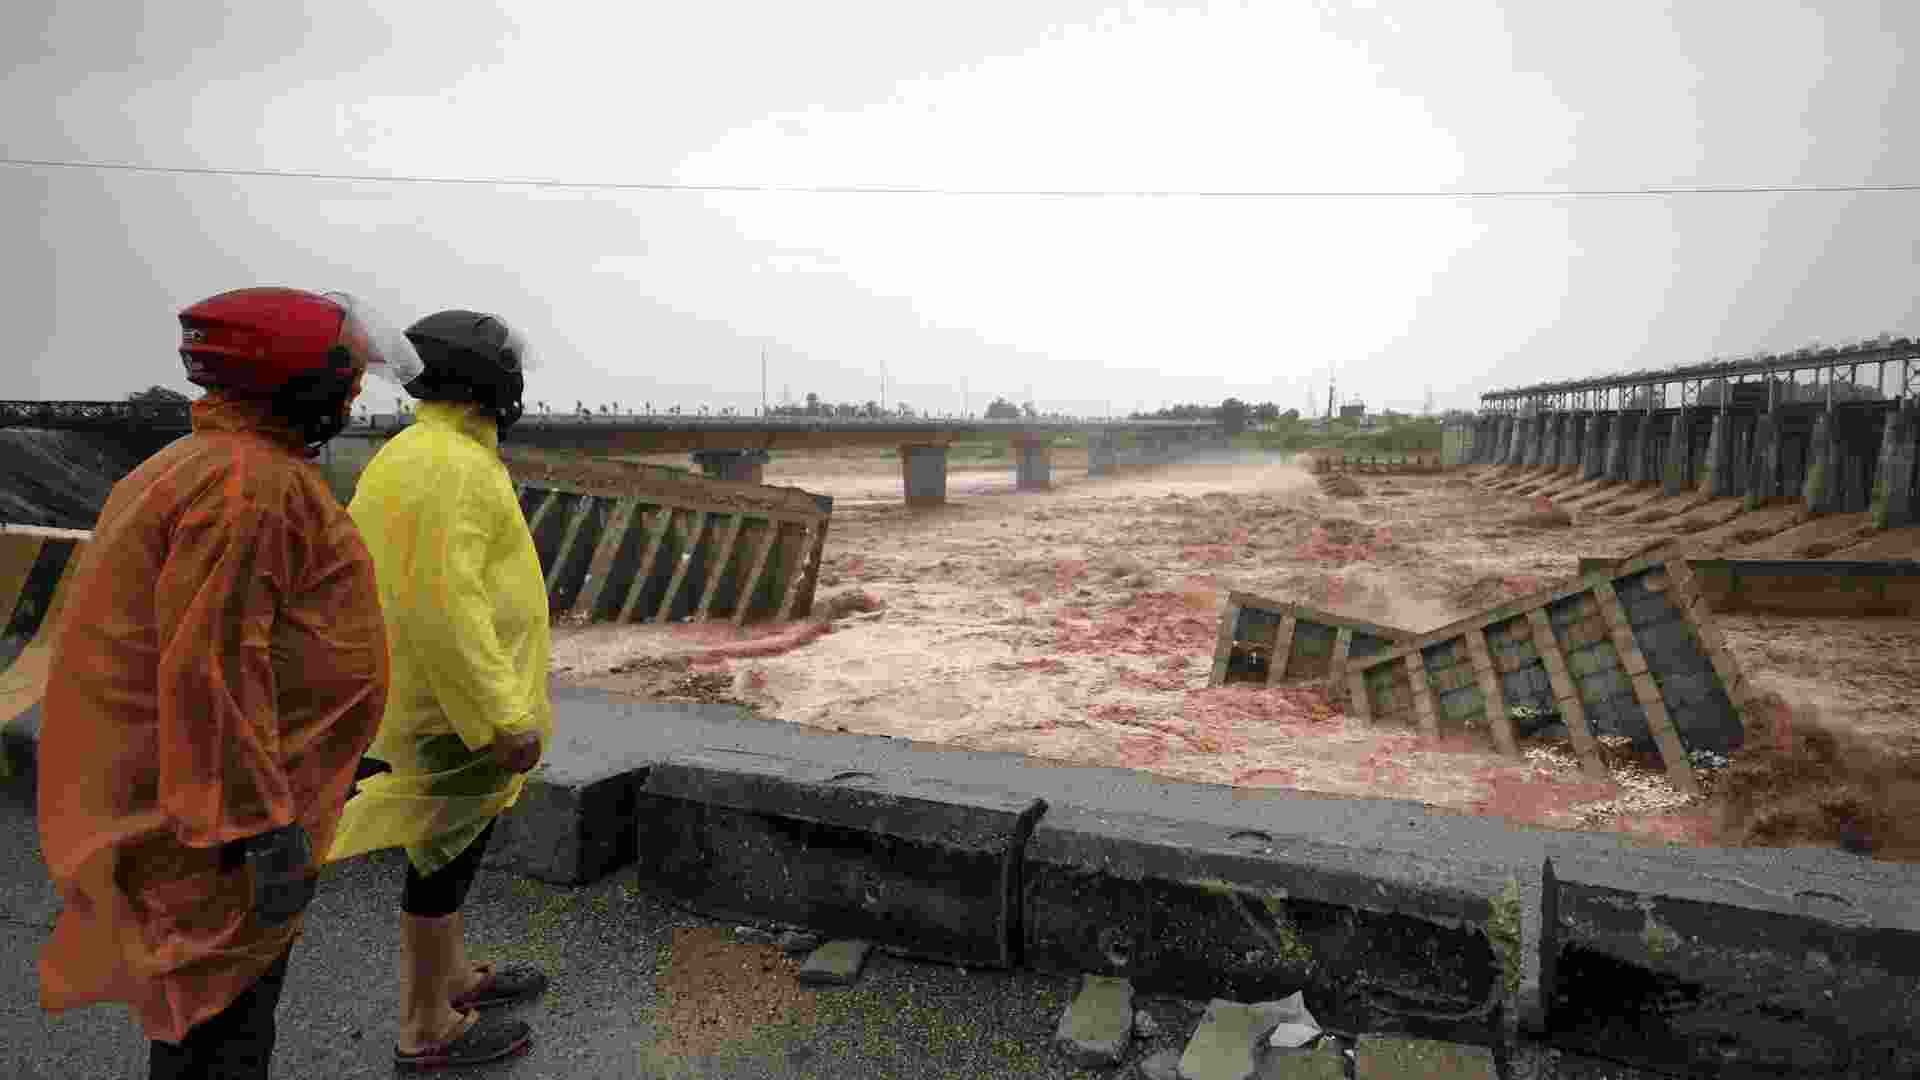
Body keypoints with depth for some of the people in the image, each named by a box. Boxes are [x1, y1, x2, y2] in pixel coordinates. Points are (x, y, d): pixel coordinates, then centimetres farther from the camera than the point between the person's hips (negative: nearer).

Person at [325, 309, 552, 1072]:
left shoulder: (406, 456, 10)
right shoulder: (449, 465, -22)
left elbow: (391, 580, 17)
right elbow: (442, 604, -28)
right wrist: (504, 717, -26)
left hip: (429, 694, 10)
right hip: (455, 704, -10)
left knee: (453, 843, 22)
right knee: (446, 856, 4)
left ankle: (451, 976, 39)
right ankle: (428, 1030, 20)